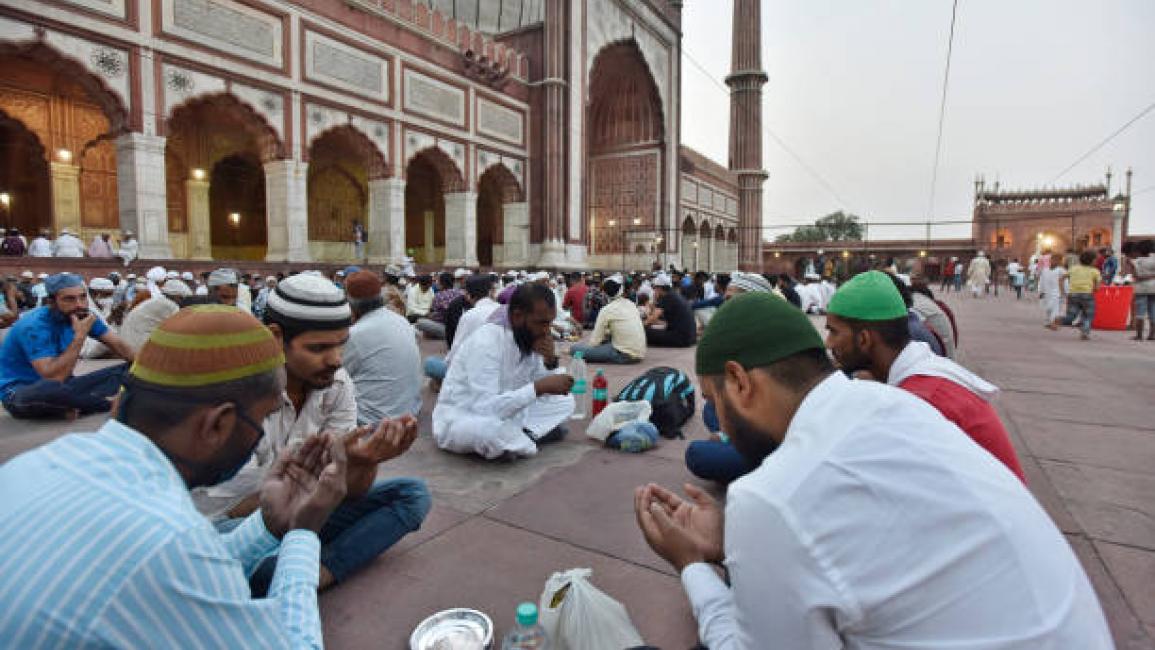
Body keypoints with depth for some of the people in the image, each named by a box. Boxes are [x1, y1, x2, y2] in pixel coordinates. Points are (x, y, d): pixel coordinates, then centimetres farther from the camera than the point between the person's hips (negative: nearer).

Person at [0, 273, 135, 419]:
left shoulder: (83, 316, -5)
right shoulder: (34, 326, -25)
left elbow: (118, 346, 1)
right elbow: (53, 378, -35)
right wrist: (80, 336, -34)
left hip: (61, 383, 6)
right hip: (19, 390, -6)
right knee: (52, 388, -41)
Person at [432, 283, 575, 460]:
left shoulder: (531, 338, -5)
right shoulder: (486, 342, -28)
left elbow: (543, 395, 2)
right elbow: (486, 409, -35)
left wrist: (550, 361, -18)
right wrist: (539, 386, -37)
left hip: (503, 413, 7)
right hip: (458, 419, -7)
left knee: (565, 402, 1)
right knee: (488, 428, -41)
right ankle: (526, 437, -11)